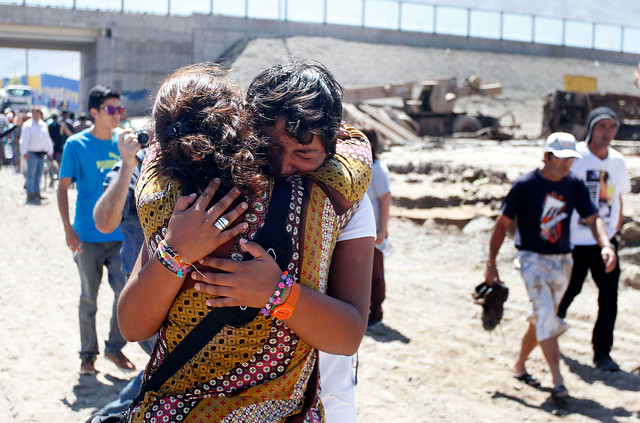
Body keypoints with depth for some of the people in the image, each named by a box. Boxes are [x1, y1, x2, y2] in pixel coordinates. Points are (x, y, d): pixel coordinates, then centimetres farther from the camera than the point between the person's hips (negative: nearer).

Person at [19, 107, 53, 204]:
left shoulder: (43, 125, 16)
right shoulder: (27, 125, -3)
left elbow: (47, 139, 24)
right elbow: (24, 139, -8)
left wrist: (50, 152, 23)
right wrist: (24, 152, -15)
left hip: (41, 153, 6)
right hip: (32, 153, -6)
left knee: (38, 174, 10)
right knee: (31, 174, -6)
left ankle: (37, 193, 17)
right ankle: (30, 194, -5)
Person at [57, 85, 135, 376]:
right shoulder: (76, 144, -5)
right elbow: (63, 188, -5)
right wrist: (68, 229, -13)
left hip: (121, 234, 3)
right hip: (88, 236, -3)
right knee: (89, 297, 6)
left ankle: (115, 347, 19)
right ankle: (87, 354, 21)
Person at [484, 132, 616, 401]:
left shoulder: (575, 186, 3)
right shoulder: (525, 185, -10)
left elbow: (593, 218, -1)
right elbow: (503, 223, -6)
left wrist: (606, 245, -22)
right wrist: (491, 264, -8)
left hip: (562, 262, 5)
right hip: (533, 260, -5)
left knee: (542, 319, 14)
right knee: (546, 316, -16)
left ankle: (519, 365, 34)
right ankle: (557, 381, -17)